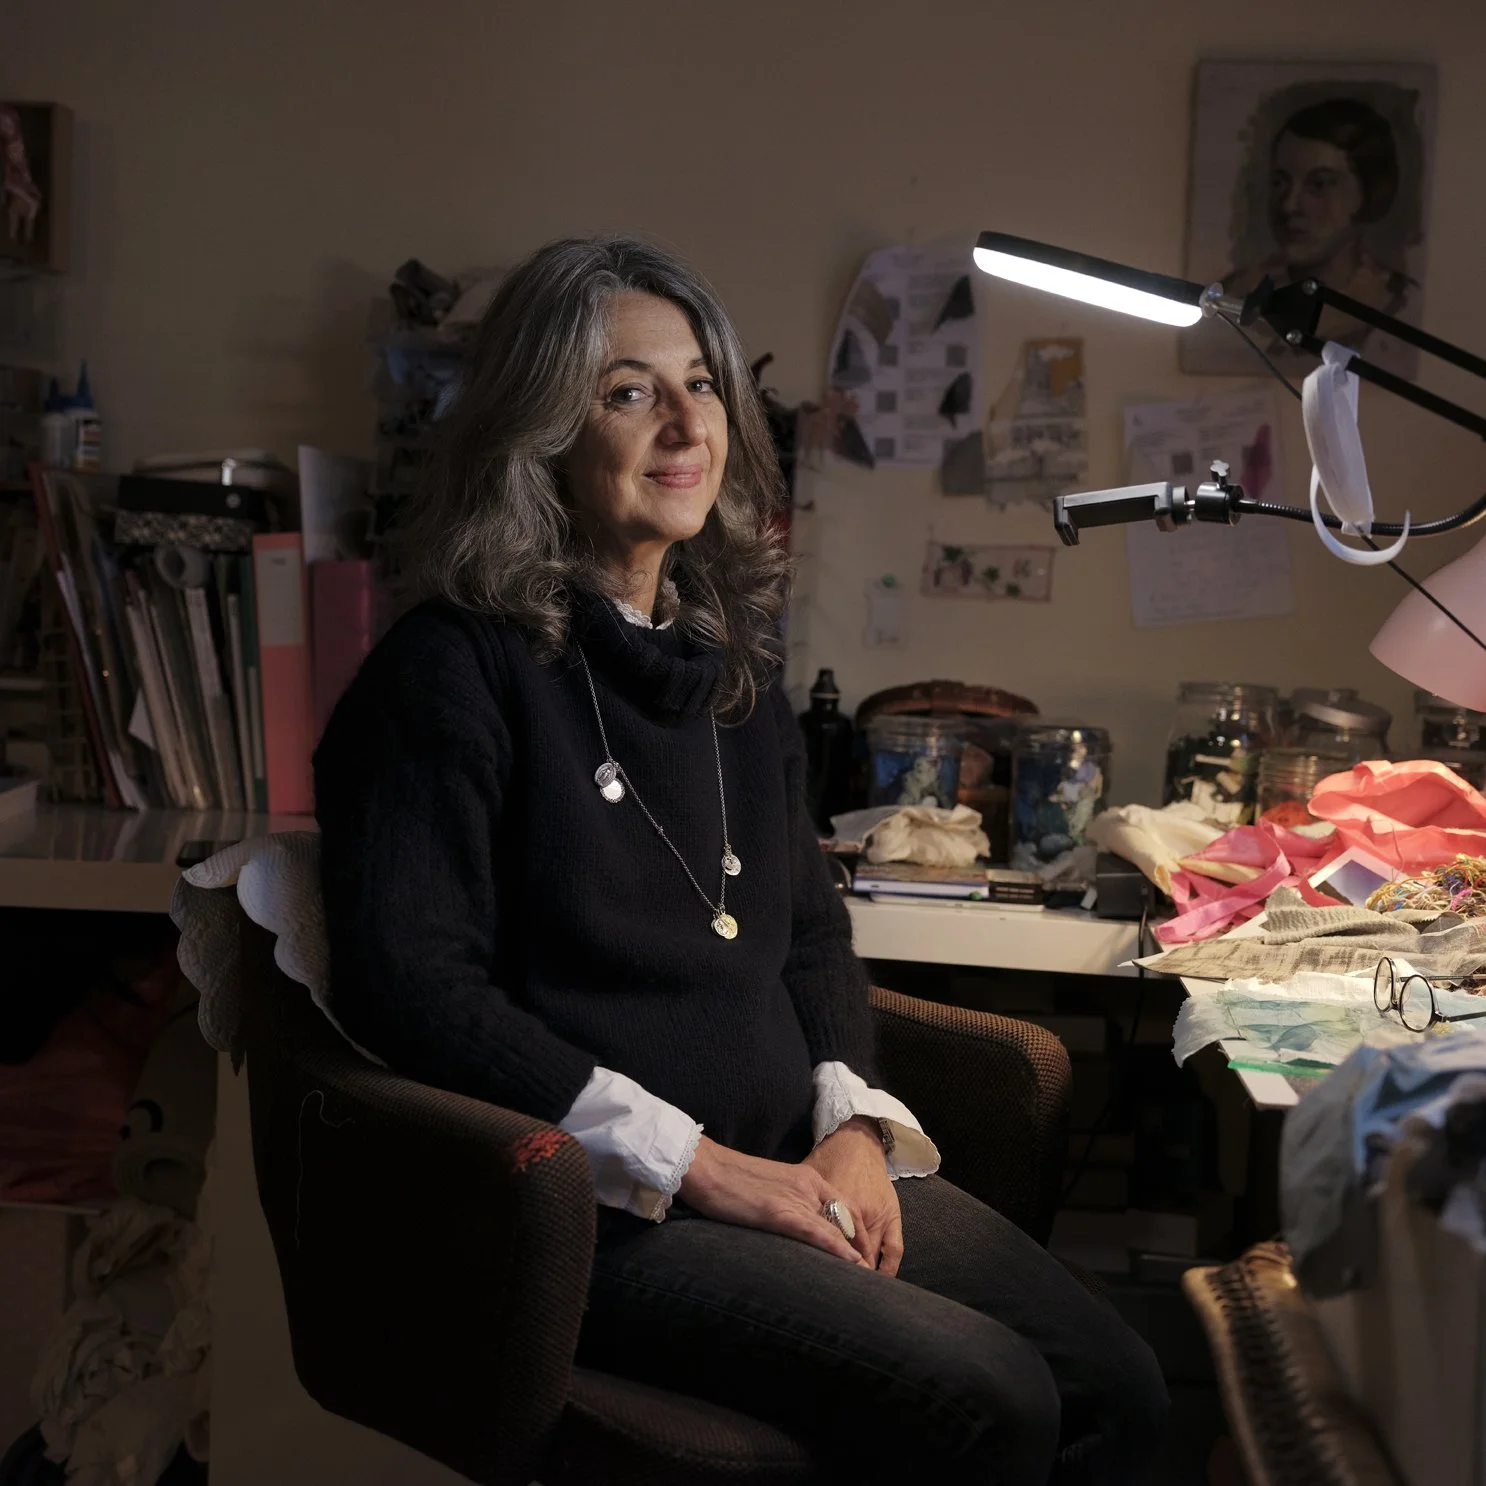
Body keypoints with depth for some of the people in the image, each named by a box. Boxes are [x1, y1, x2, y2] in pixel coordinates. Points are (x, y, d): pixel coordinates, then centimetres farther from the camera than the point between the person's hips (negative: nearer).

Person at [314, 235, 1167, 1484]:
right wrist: (693, 1165, -18)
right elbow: (412, 988, -17)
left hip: (793, 1172, 7)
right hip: (590, 1210, -7)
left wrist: (854, 1125, 0)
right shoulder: (457, 668, -9)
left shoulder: (729, 656, 14)